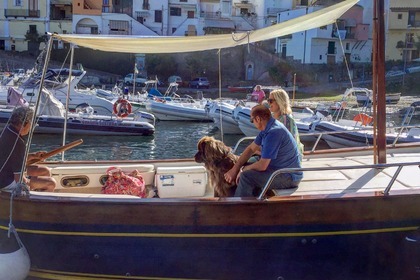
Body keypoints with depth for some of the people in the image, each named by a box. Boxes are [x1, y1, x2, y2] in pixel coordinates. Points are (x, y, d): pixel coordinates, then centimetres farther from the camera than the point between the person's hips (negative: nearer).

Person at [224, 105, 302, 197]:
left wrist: (243, 169, -7)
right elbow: (251, 148, 10)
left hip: (289, 177, -10)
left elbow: (262, 166, -26)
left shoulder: (273, 133, -27)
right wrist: (234, 169, 2)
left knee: (246, 177, -21)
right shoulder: (267, 128, 4)